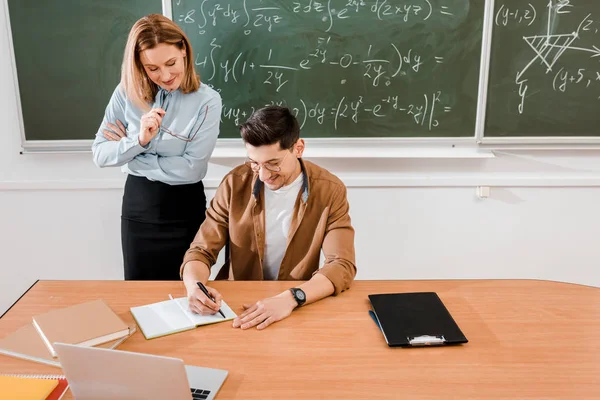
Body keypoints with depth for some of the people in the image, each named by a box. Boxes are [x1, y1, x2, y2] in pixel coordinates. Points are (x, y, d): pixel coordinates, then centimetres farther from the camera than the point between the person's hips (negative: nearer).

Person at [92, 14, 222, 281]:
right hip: (136, 206, 3)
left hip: (185, 211, -2)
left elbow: (191, 168, -19)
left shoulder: (207, 101, -14)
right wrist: (139, 140, -24)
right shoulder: (126, 93, -5)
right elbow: (100, 155, -5)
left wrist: (130, 154, -11)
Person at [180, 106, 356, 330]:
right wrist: (194, 286, -25)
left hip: (298, 308, 0)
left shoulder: (330, 191, -10)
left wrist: (291, 298, -32)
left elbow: (342, 265, -16)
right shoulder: (235, 183, -6)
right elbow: (202, 250, -3)